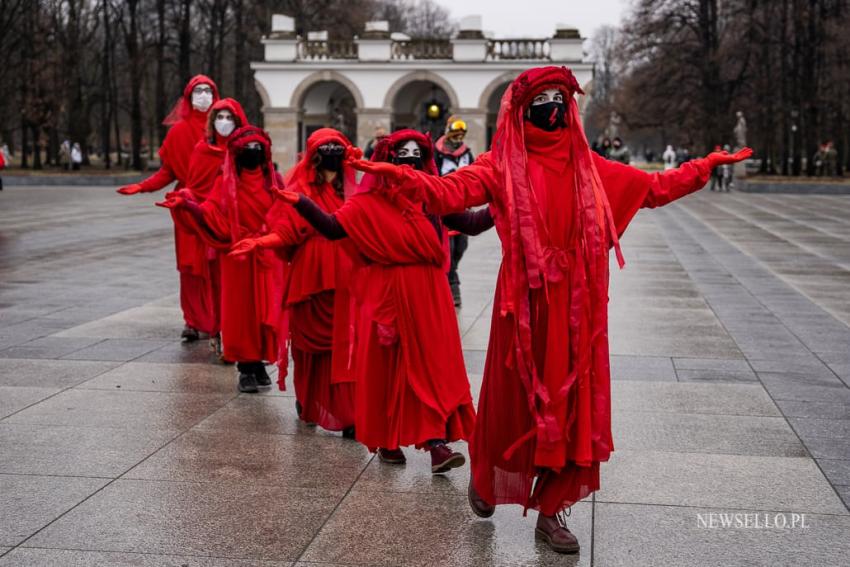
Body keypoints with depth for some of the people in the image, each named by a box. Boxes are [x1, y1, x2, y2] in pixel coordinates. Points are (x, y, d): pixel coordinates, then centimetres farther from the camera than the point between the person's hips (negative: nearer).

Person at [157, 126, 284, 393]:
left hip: (267, 256, 2)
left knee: (265, 310, 1)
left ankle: (260, 362, 14)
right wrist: (188, 204, -23)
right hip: (238, 255, -2)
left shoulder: (273, 180, 8)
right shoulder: (226, 182, 1)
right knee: (240, 310, -1)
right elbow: (212, 216, -10)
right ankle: (246, 367, 7)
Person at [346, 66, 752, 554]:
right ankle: (486, 478, 35)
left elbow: (653, 188, 20)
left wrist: (707, 166, 21)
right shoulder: (502, 165, -2)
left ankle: (550, 511, 18)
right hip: (526, 302, -3)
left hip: (576, 306, 4)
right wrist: (398, 175, -33)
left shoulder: (587, 167, 11)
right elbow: (449, 192, -17)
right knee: (516, 399, 6)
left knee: (571, 404, 5)